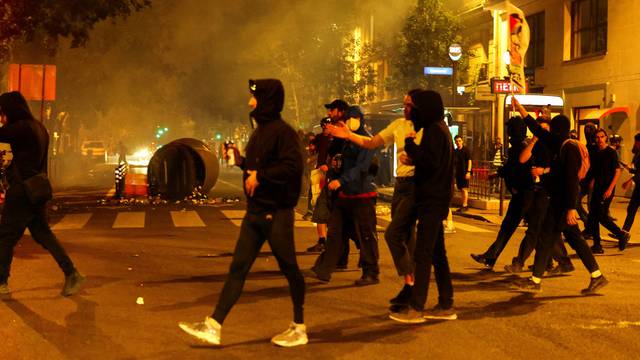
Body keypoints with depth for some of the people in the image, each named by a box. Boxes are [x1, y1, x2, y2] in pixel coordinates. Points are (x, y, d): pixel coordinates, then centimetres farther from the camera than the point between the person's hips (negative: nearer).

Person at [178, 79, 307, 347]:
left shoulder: (282, 131, -13)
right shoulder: (260, 131, 14)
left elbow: (293, 166, -25)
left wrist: (260, 175, -20)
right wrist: (242, 162, 7)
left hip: (276, 212, -9)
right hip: (255, 213, 9)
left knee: (289, 269, 4)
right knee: (237, 268, 6)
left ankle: (299, 329, 19)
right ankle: (213, 326, 7)